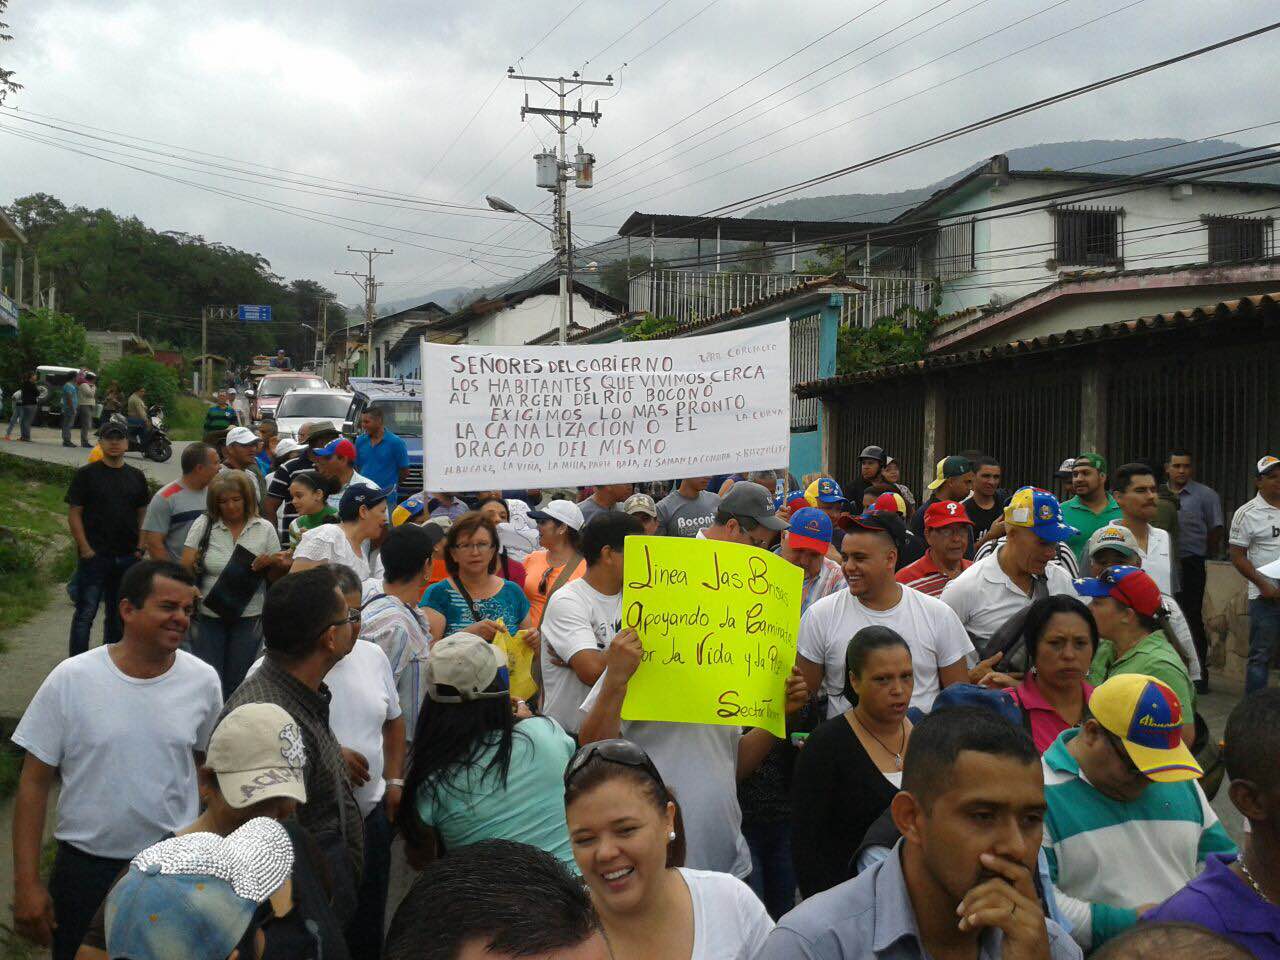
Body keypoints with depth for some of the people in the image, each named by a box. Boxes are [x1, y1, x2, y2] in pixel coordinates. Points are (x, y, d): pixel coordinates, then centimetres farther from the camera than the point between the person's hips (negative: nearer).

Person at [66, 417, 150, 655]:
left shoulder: (136, 476, 9)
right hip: (95, 556, -4)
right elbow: (74, 513, -4)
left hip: (127, 556, 4)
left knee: (118, 614, 13)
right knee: (86, 613, -3)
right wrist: (85, 549, -12)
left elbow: (143, 513, 14)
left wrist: (139, 547, 3)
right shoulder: (86, 474, -3)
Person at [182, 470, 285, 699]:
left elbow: (278, 577, 8)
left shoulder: (265, 529, 2)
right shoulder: (203, 525, -1)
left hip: (248, 618, 1)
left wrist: (272, 563, -14)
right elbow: (185, 568, -1)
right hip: (208, 617, -1)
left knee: (238, 681, 8)